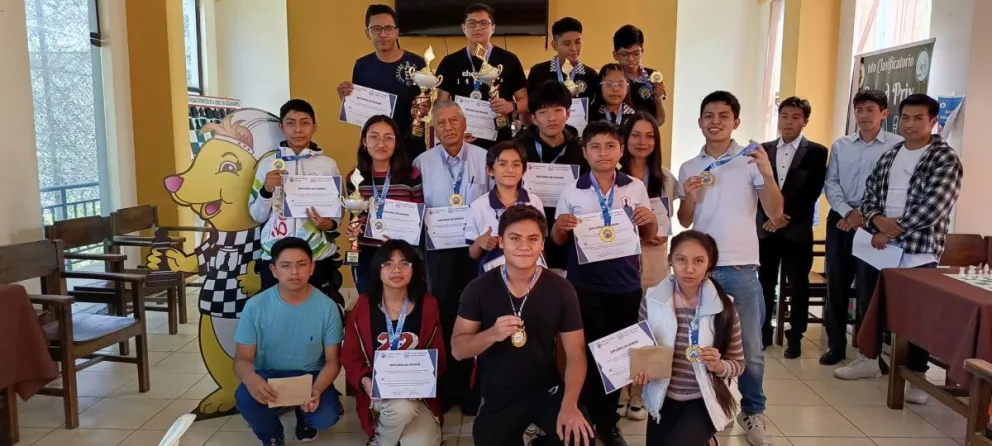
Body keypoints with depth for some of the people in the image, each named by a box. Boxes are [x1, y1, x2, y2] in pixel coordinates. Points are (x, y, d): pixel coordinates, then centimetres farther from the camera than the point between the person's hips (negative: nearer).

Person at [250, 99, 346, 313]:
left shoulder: (328, 164, 3)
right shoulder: (268, 163, 4)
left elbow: (339, 213, 6)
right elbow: (257, 215, 5)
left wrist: (328, 224, -14)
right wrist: (267, 190, -12)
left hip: (318, 258, 0)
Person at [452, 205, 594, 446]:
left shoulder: (561, 290, -8)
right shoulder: (478, 289, -8)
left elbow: (575, 353, -7)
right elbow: (457, 349, -7)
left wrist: (569, 404, -23)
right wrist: (492, 335, -28)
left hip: (548, 390, 0)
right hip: (497, 397, 1)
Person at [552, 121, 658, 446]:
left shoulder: (636, 188, 4)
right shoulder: (572, 192, 1)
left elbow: (649, 236, 12)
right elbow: (559, 241, 6)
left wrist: (650, 219, -10)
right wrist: (561, 227, -16)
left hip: (626, 283, 2)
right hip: (584, 283, -1)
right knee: (587, 350, 3)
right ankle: (589, 418, 21)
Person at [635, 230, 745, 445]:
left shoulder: (723, 307, -12)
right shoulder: (652, 300, -10)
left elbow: (738, 363, -4)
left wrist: (719, 366, -25)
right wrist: (640, 371, -19)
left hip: (704, 401, -2)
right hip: (663, 399, 2)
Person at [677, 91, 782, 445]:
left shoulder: (750, 161, 0)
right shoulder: (689, 168, 9)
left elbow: (775, 213, -7)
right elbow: (684, 222, 10)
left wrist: (767, 173, -21)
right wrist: (689, 197, -9)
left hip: (741, 268, -2)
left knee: (750, 349, 4)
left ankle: (752, 413, 22)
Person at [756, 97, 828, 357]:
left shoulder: (816, 152, 1)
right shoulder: (764, 150, 10)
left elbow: (812, 193, -6)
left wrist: (787, 218, -13)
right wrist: (768, 217, -9)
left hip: (797, 230, -3)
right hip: (766, 228, 3)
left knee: (798, 286, 3)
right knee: (765, 283, 8)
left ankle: (795, 337, 13)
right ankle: (764, 332, 20)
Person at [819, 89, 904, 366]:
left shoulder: (897, 146, -3)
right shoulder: (840, 145, 9)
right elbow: (830, 183, 5)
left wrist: (866, 216, -13)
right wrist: (848, 212, -9)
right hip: (840, 220, 4)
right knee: (836, 284, 7)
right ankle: (836, 344, 19)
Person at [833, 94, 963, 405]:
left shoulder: (945, 159, -6)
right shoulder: (889, 155, 13)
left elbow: (932, 208, -16)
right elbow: (869, 194, 10)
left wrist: (892, 232, -14)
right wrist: (876, 220, -11)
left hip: (917, 251, -6)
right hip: (876, 245, 6)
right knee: (867, 305, 15)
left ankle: (916, 375, 18)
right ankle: (869, 359, 33)